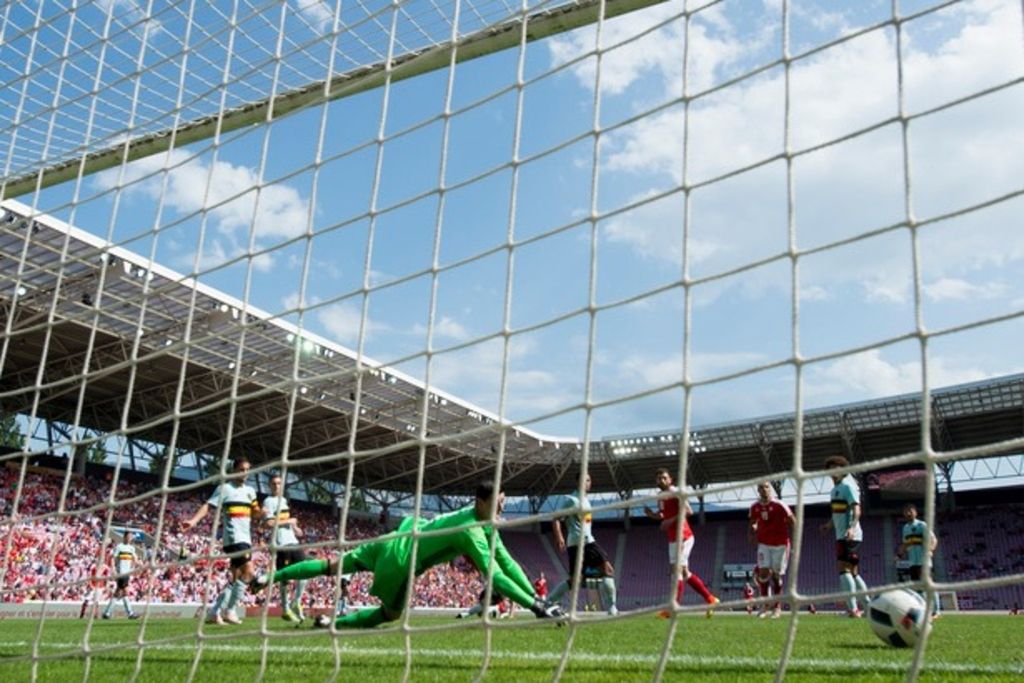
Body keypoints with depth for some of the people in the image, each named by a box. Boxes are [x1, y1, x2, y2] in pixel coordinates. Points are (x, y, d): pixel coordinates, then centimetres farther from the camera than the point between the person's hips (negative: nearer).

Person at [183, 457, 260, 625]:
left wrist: (261, 512, -4)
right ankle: (229, 611, -11)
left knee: (235, 577, 8)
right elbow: (208, 506, -10)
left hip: (246, 538, 8)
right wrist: (194, 520, -24)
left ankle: (214, 611, 16)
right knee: (248, 571, -18)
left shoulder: (250, 490, 15)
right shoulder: (225, 488, -3)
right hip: (234, 537, -8)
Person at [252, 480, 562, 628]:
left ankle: (270, 577, 25)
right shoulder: (472, 531, -29)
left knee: (333, 566, 18)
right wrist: (534, 606, -33)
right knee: (390, 614, 15)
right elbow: (495, 575, -33)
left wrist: (535, 595, -8)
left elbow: (507, 561, -2)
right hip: (398, 560, -8)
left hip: (403, 535, 8)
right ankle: (334, 622, 18)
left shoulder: (486, 521, -1)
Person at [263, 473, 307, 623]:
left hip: (293, 541, 8)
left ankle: (296, 603, 12)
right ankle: (285, 609, 10)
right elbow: (269, 524, -17)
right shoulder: (268, 501, -7)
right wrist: (289, 521, -12)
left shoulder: (284, 500, 19)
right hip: (281, 544, -8)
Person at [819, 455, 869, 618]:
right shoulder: (836, 488, 18)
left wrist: (852, 527, -33)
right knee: (853, 572, 13)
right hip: (841, 536, 10)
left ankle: (853, 609, -16)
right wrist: (830, 525, 22)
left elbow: (856, 509, -21)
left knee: (844, 569, -15)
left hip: (850, 536, -10)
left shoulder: (848, 486, -10)